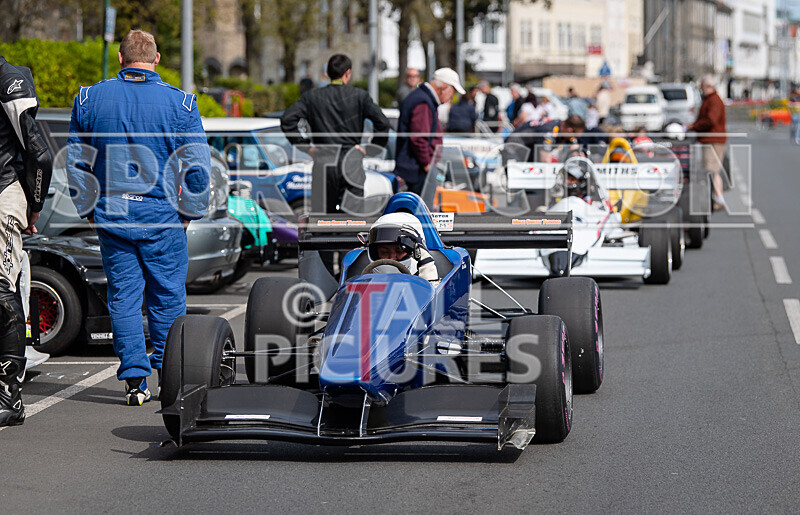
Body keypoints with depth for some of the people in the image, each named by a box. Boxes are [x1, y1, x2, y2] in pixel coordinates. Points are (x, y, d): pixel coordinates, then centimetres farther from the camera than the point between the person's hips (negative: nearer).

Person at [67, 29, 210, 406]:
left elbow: (75, 163, 9)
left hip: (110, 215, 2)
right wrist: (189, 212, 6)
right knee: (167, 294, 8)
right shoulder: (179, 102, -5)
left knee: (123, 294, 5)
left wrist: (88, 210, 17)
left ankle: (134, 379, 2)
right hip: (161, 215, -2)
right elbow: (197, 165, -5)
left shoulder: (89, 99, 3)